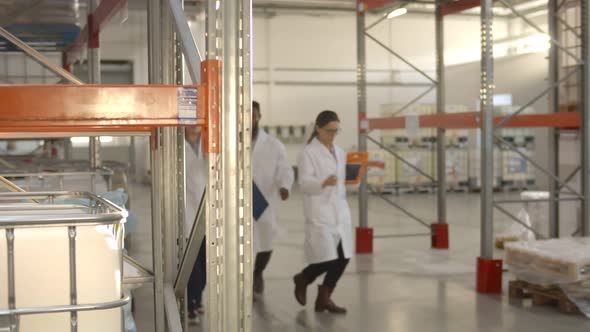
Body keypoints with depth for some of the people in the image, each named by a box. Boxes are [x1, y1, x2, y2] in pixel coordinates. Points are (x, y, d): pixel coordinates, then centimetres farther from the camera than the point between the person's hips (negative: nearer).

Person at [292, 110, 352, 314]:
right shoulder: (309, 153, -6)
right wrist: (323, 183, -33)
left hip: (340, 211, 7)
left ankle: (324, 298, 16)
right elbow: (304, 183, -15)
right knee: (328, 258, -10)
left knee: (343, 257, 0)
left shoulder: (339, 153, 17)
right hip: (319, 213, -7)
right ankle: (303, 280, 20)